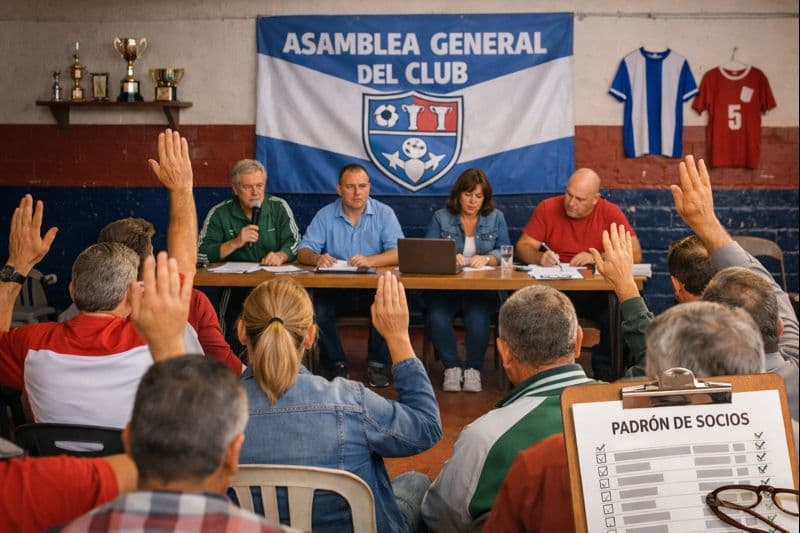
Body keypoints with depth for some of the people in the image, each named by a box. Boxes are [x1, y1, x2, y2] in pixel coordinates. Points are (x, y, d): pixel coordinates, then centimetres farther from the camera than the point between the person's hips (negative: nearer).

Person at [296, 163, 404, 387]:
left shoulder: (384, 213, 2)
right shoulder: (325, 215, 6)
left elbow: (398, 253, -10)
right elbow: (303, 252, 0)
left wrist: (370, 261, -30)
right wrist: (316, 258, -26)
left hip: (374, 288, -1)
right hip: (335, 289, 1)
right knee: (317, 310, -28)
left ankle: (377, 364, -9)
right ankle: (337, 365, -6)